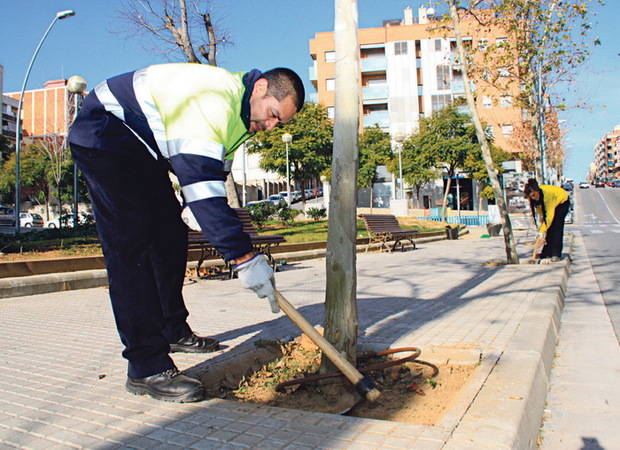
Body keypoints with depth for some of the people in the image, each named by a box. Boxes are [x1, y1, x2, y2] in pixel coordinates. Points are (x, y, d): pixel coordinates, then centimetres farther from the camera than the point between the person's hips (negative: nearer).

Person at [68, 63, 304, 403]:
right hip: (104, 136, -10)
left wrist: (236, 242, 6)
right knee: (133, 247, -18)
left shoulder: (238, 115, 4)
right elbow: (201, 187, -37)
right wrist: (244, 257, -36)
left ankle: (173, 332, 26)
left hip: (142, 150, 10)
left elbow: (215, 180, 10)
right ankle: (147, 368, -15)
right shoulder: (214, 98, -29)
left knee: (170, 236, 10)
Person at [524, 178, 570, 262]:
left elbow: (549, 215, -38)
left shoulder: (547, 193, -41)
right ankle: (547, 253, 2)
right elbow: (539, 209, -7)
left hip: (562, 201, -5)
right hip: (551, 204, 5)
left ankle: (556, 254, -12)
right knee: (549, 228, -3)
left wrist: (542, 232, -37)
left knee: (556, 226, -15)